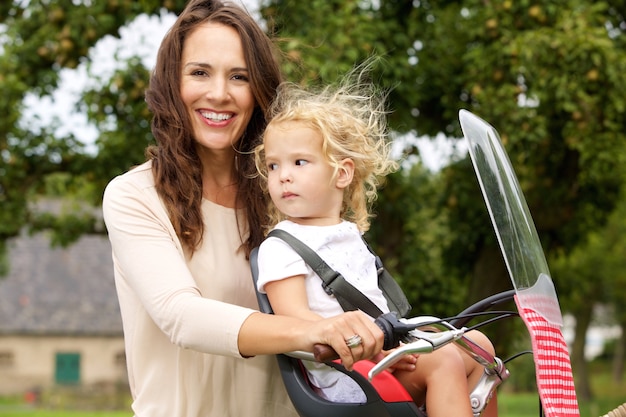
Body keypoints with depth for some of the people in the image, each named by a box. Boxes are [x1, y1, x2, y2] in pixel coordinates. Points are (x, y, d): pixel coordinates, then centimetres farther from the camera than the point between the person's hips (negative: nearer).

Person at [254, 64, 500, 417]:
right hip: (342, 374, -9)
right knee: (444, 360, -23)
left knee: (477, 344, 8)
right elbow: (295, 321, -20)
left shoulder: (351, 234, 19)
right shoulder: (280, 248, -8)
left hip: (385, 351, 9)